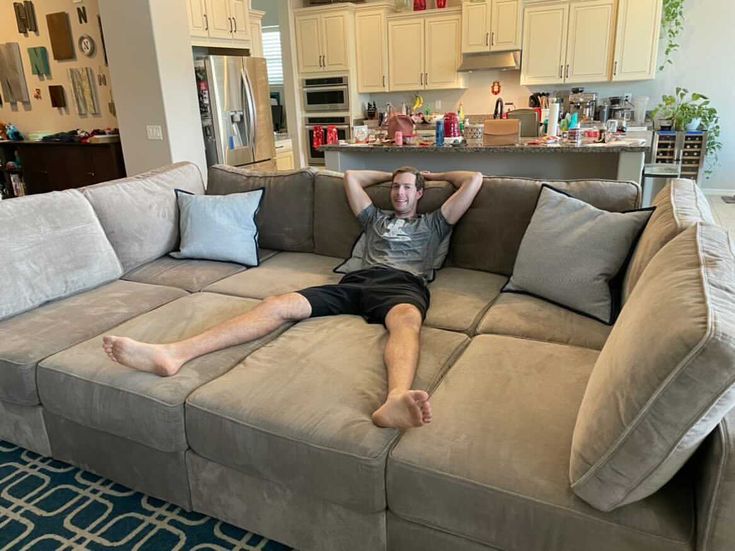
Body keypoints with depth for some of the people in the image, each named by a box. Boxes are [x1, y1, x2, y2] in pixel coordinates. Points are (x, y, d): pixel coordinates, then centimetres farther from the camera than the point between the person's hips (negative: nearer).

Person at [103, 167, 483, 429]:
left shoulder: (432, 223, 30)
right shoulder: (375, 218, 39)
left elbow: (474, 180, 27)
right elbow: (350, 176, 44)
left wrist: (433, 175, 41)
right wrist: (391, 174, 50)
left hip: (404, 285, -3)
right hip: (358, 281, 3)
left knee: (406, 320, -44)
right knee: (279, 304, -21)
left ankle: (396, 400, -78)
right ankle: (173, 353, -38)